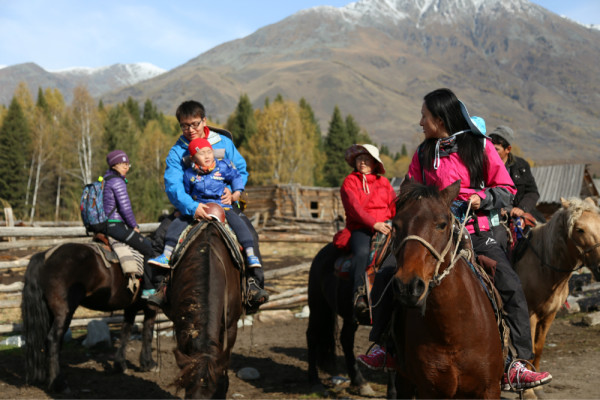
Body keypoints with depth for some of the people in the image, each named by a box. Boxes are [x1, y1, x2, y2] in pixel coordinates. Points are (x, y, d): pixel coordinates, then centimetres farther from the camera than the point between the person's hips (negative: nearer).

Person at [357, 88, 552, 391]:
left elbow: (506, 190, 2)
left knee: (511, 289, -17)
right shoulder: (423, 154, 8)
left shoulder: (480, 145, 0)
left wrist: (482, 198, -16)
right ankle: (383, 347, 5)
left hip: (476, 233, -2)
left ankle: (513, 367, -9)